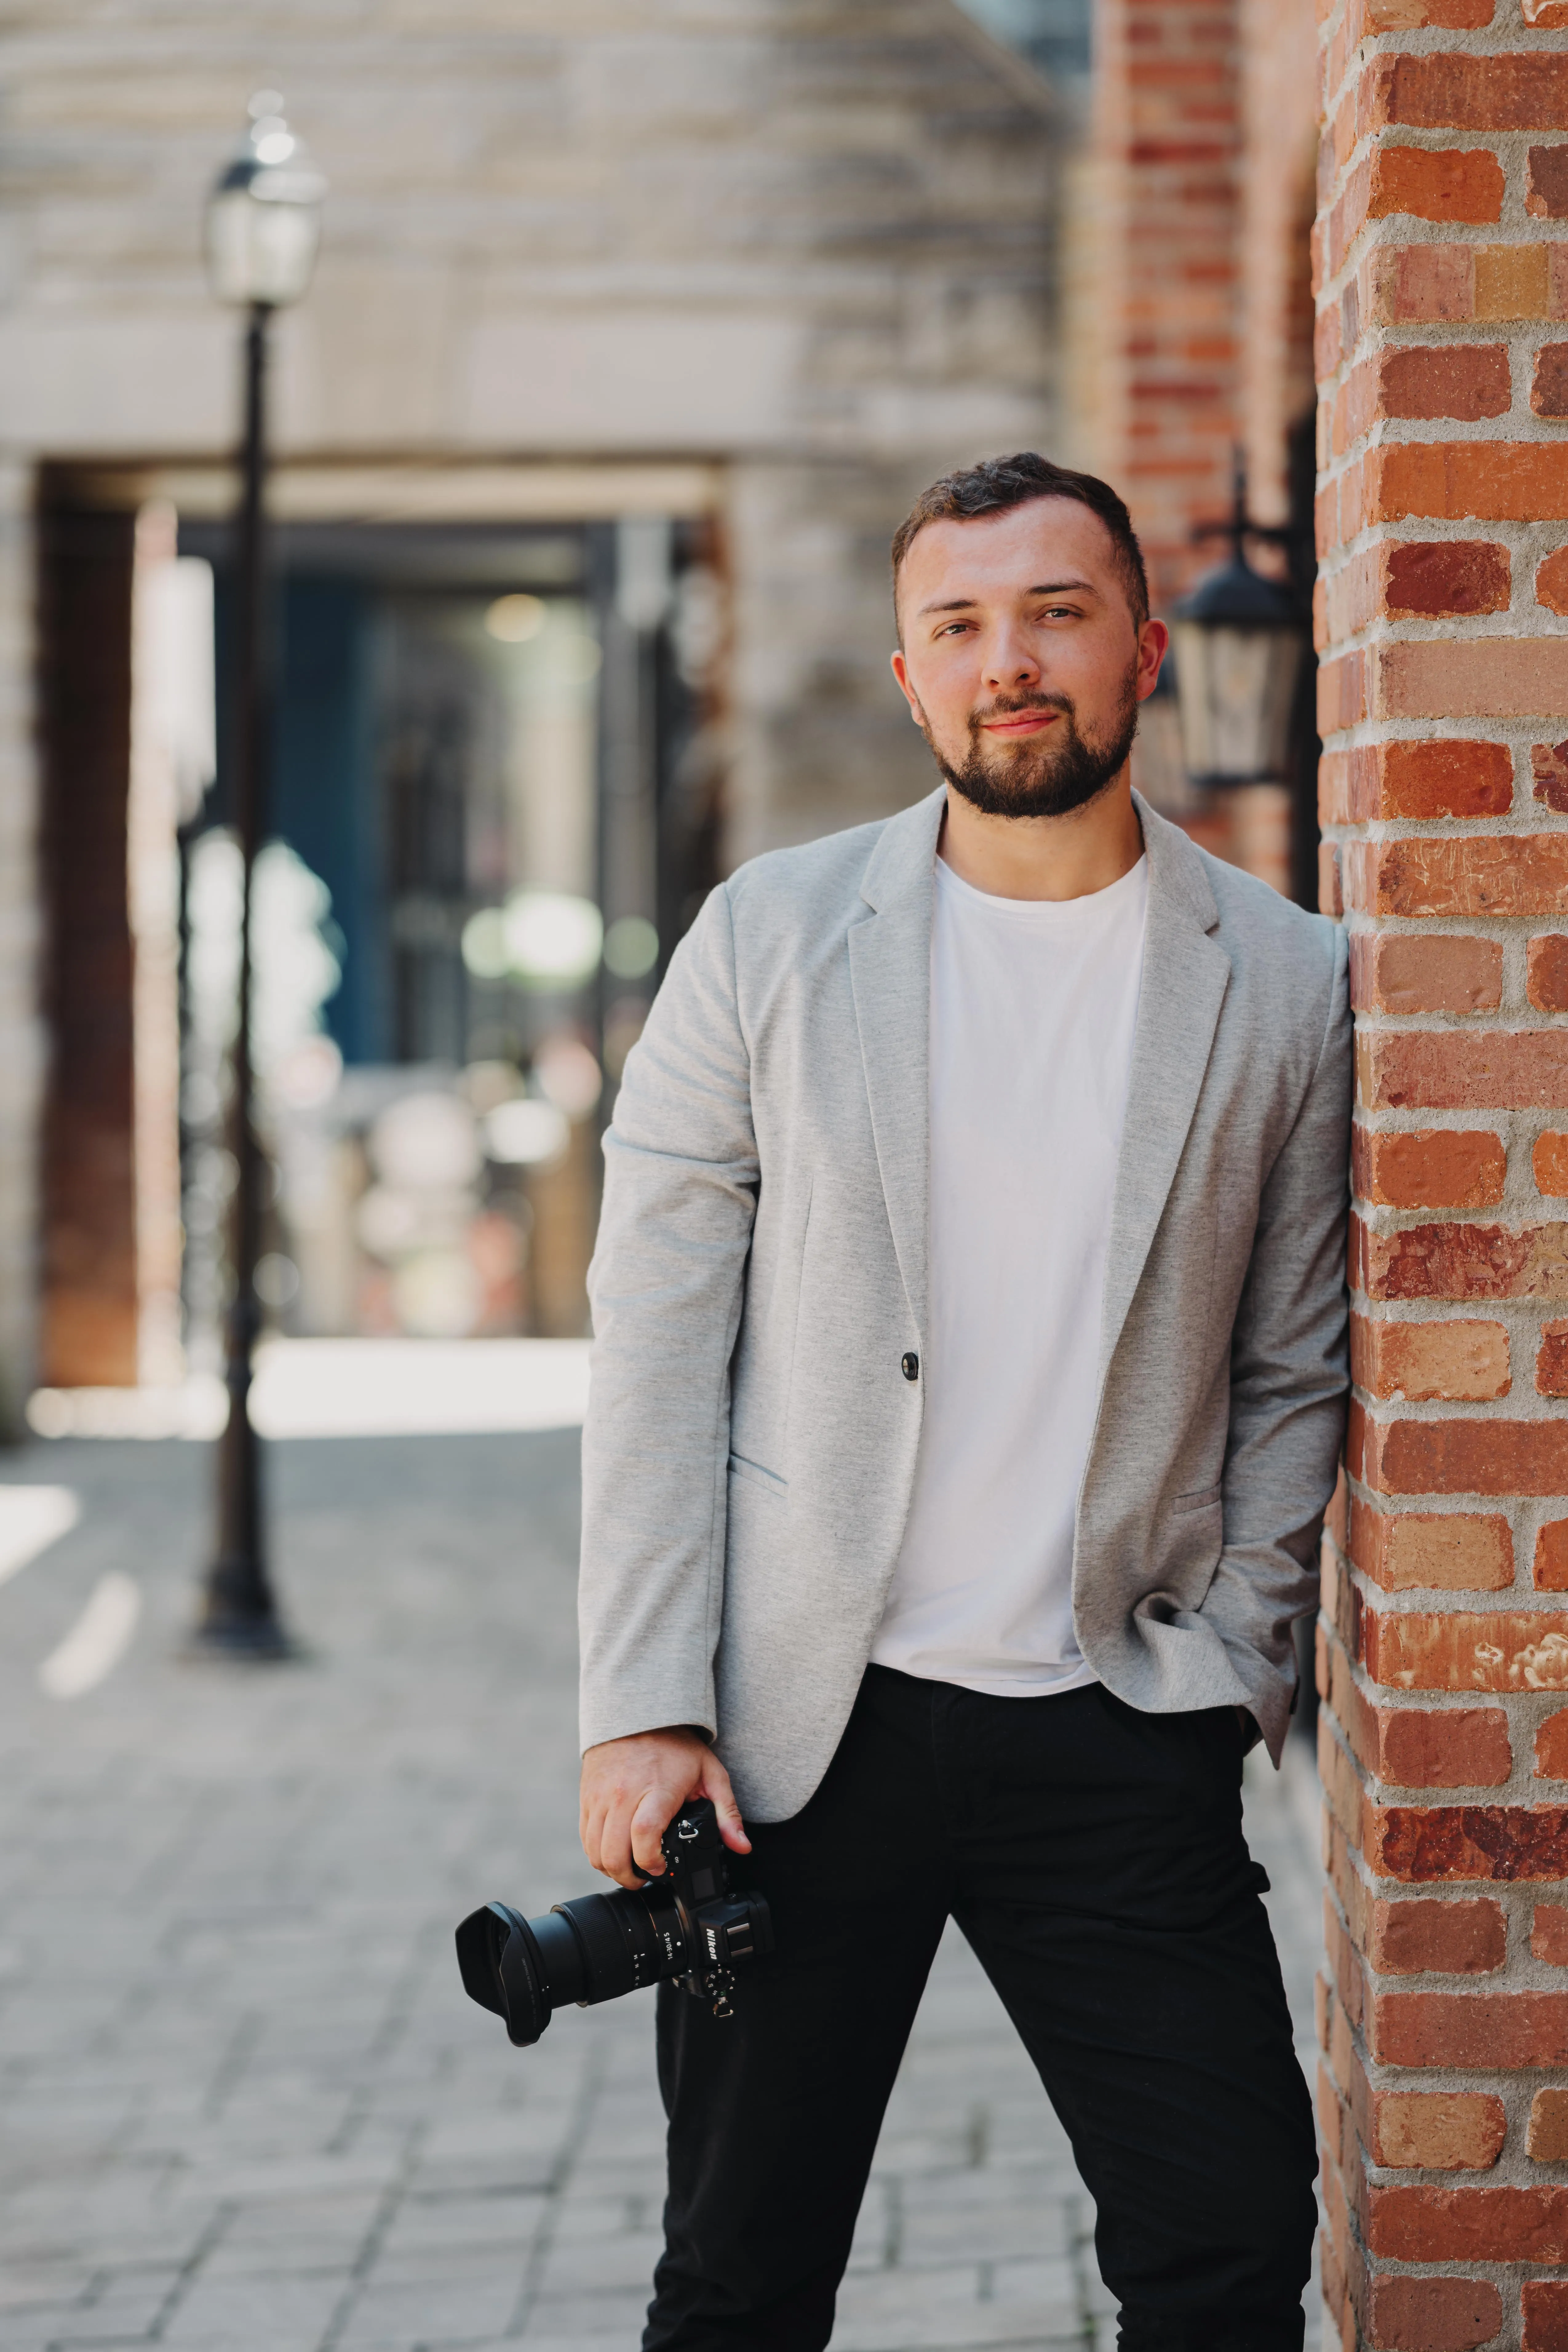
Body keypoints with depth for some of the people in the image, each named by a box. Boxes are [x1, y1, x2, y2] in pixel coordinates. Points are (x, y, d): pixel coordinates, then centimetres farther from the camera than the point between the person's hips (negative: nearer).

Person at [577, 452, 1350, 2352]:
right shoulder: (769, 936, 1)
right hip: (798, 1728, 0)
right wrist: (640, 1710, -7)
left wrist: (1223, 1681, -2)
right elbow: (656, 1336, 0)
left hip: (1120, 1738, 1)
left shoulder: (1285, 984, 4)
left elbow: (1293, 1375, 9)